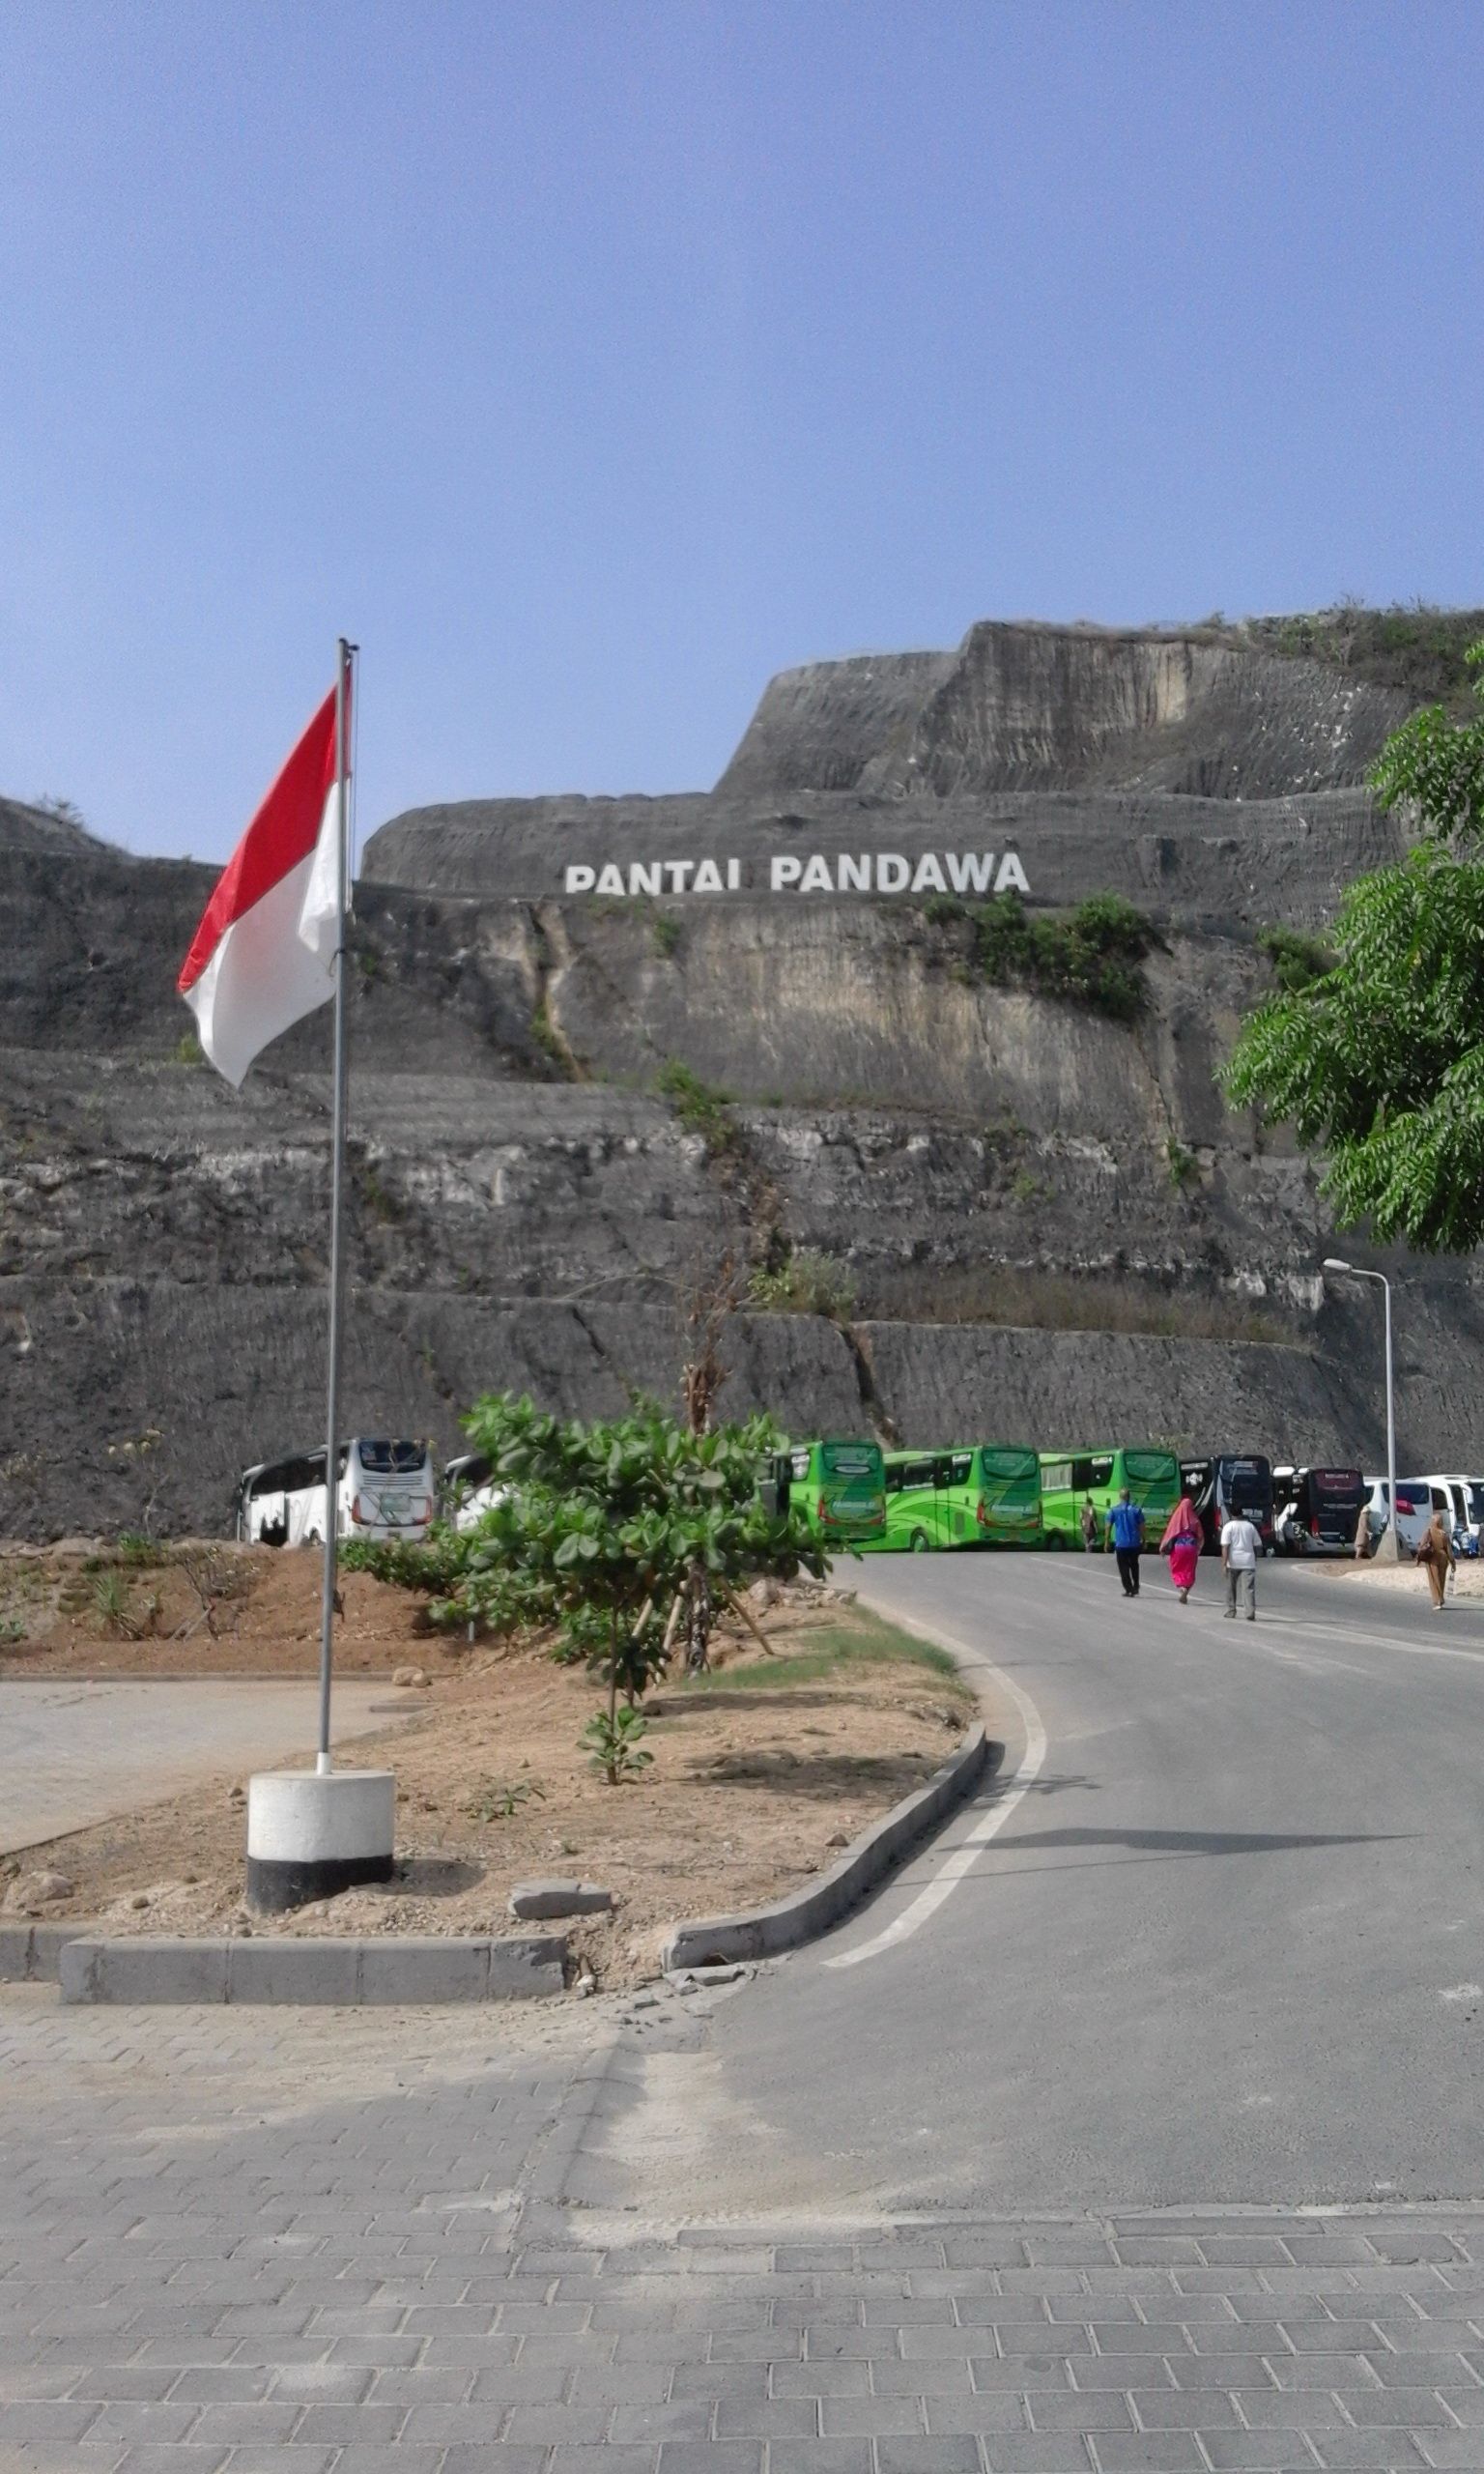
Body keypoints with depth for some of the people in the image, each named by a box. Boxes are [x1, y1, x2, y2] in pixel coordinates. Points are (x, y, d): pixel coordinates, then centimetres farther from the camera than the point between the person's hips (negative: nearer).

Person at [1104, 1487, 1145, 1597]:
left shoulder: (1114, 1510, -2)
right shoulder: (1136, 1509, -1)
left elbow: (1109, 1526, -3)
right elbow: (1141, 1526, 0)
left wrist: (1107, 1542, 3)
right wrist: (1143, 1540, 9)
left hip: (1121, 1544, -2)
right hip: (1134, 1543, 2)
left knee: (1123, 1568, 5)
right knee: (1134, 1565, 20)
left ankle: (1128, 1590, -1)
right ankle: (1136, 1587, 19)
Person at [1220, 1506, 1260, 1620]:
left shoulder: (1228, 1526, -3)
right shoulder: (1250, 1526, 9)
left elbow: (1225, 1547, -11)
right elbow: (1258, 1545, 13)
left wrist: (1224, 1564, -12)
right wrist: (1255, 1558, 29)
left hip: (1233, 1563, -2)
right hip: (1248, 1562, 2)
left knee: (1231, 1588, 15)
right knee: (1248, 1588, -4)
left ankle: (1231, 1611, 20)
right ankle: (1250, 1613, -16)